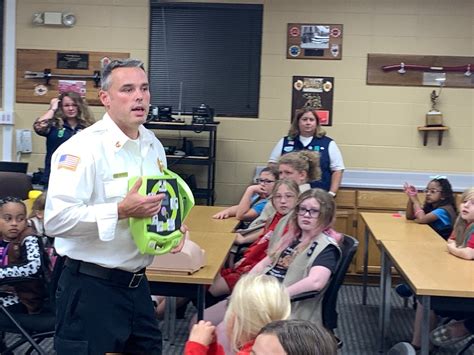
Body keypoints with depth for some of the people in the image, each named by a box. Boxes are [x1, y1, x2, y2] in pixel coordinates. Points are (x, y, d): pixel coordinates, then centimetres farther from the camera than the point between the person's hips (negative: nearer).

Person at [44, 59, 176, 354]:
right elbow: (56, 220, -26)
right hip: (92, 288, -7)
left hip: (138, 284, 8)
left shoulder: (153, 145, 9)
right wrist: (122, 211, -29)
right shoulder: (83, 148, -17)